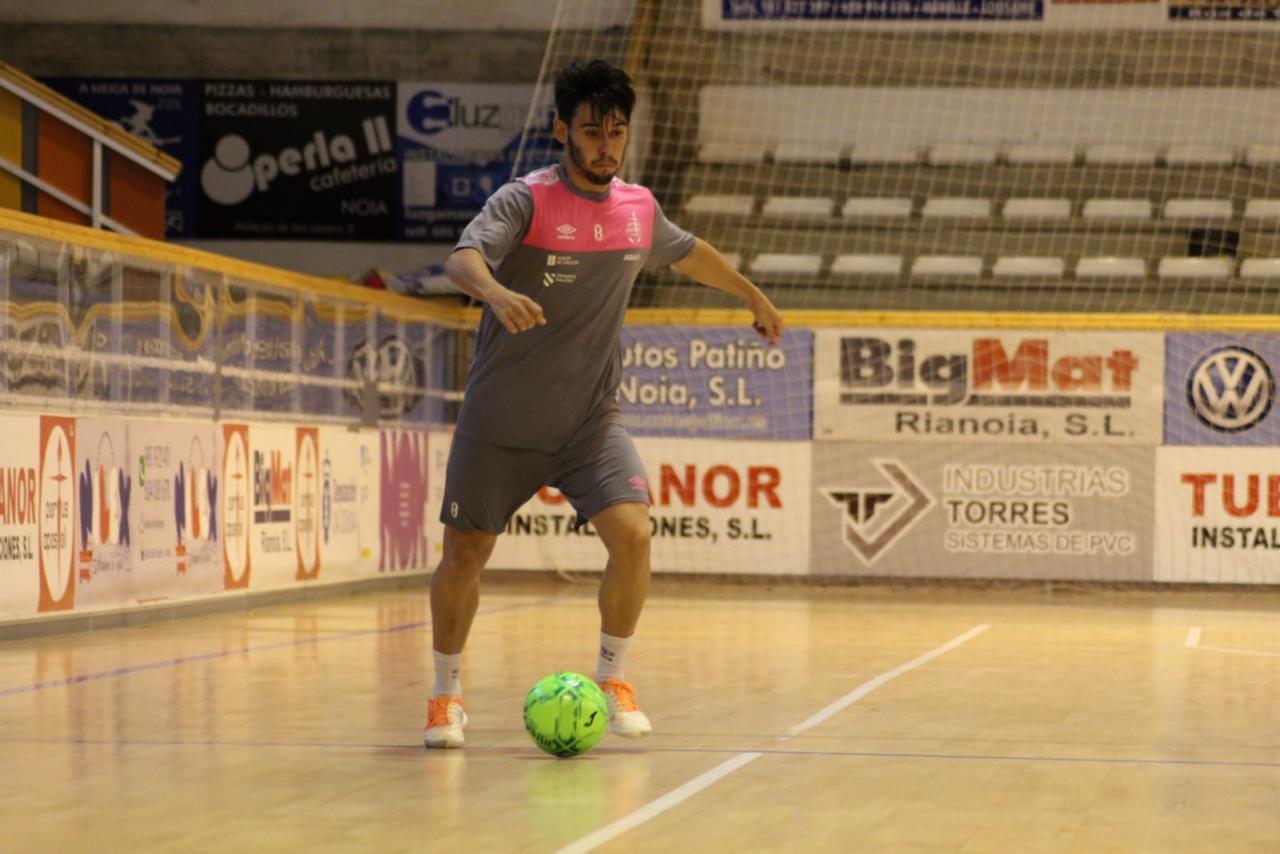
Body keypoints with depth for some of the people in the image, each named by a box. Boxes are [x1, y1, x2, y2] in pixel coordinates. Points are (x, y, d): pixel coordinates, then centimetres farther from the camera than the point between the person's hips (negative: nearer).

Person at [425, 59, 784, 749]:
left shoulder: (638, 208, 3)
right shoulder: (526, 200, -14)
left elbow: (687, 252, 25)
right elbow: (462, 259, -32)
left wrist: (752, 295, 37)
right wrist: (497, 292, -54)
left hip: (591, 421, 3)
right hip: (500, 424, -3)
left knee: (632, 533, -17)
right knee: (464, 556, 1)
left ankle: (612, 677, 4)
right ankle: (446, 693, 24)